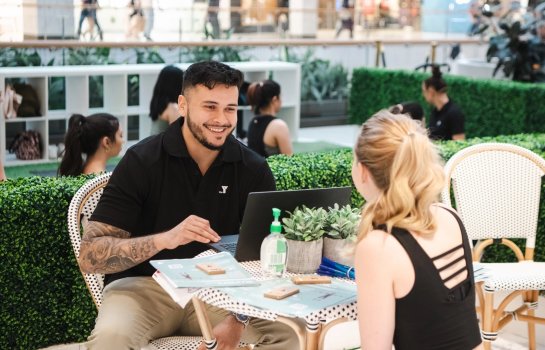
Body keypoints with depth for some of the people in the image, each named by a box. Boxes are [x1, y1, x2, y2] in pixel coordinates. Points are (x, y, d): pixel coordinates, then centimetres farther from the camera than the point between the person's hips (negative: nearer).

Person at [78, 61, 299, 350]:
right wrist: (165, 238, -33)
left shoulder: (253, 170, -3)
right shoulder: (142, 161, -11)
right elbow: (90, 257, -17)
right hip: (146, 286, -3)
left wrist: (239, 318, -22)